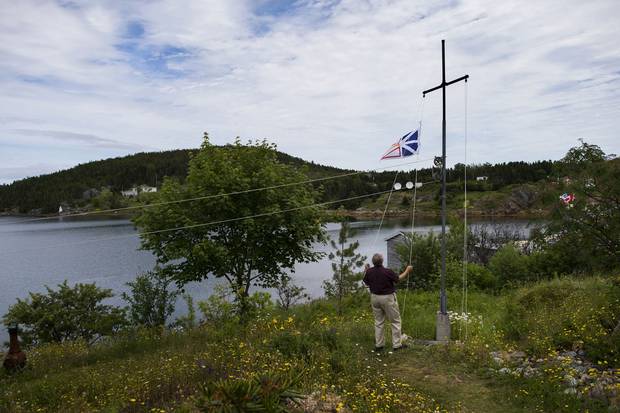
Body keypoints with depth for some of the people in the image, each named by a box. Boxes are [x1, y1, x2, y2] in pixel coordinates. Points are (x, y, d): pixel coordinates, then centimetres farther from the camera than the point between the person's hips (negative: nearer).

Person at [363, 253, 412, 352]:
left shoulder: (369, 272, -9)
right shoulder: (387, 272, -21)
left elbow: (366, 282, 8)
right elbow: (398, 279, -5)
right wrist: (407, 270, 9)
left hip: (375, 297, 5)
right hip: (388, 298, -5)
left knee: (378, 321, 14)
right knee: (395, 321, 8)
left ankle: (378, 345, 18)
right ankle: (397, 344, 10)